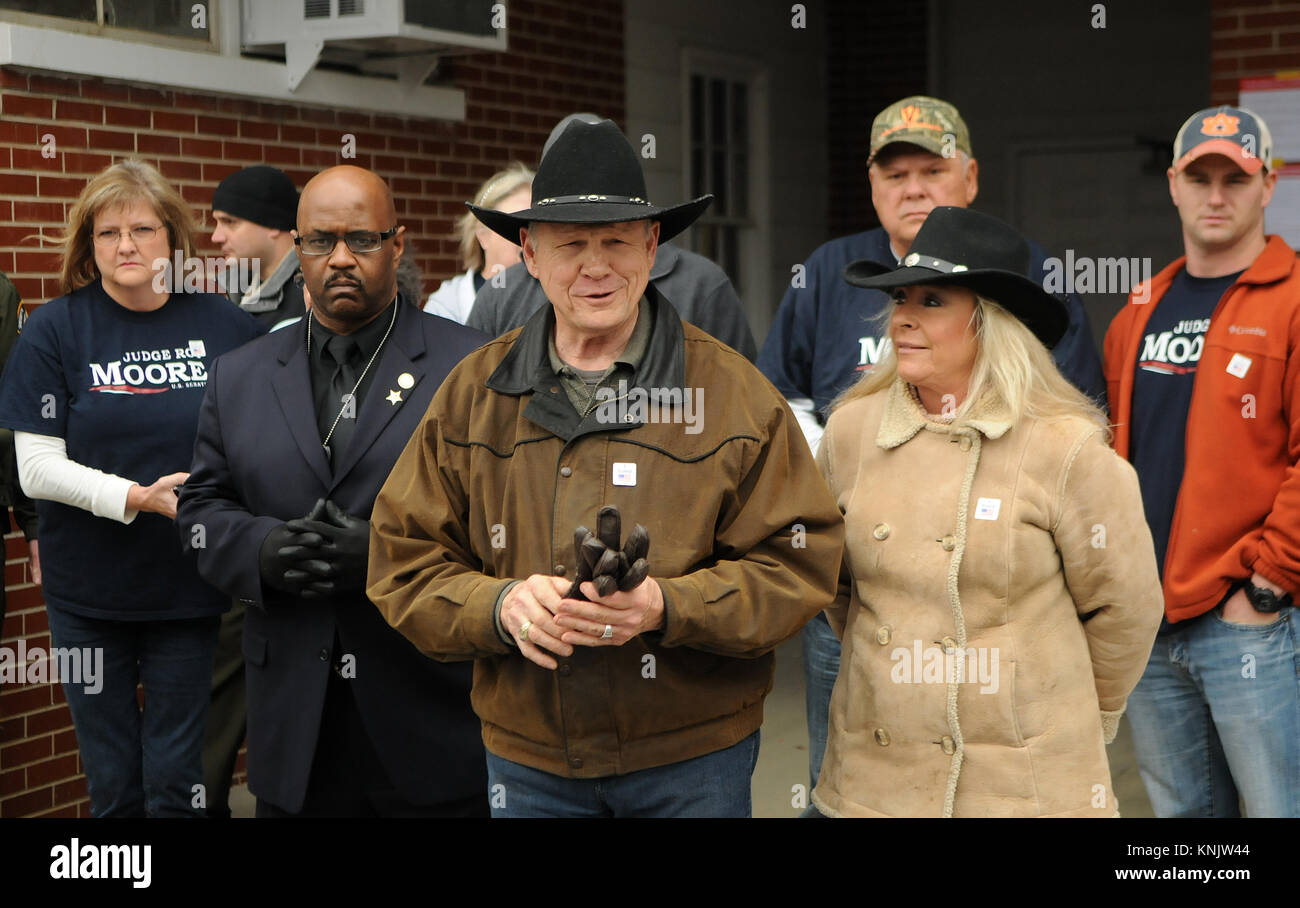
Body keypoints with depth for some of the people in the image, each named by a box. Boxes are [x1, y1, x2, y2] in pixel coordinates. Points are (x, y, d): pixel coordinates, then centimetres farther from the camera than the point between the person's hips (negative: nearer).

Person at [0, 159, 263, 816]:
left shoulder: (227, 326, 0)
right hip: (88, 593, 0)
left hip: (191, 589, 0)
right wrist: (138, 498, -17)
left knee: (177, 784, 4)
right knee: (113, 783, 9)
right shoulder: (55, 330, -2)